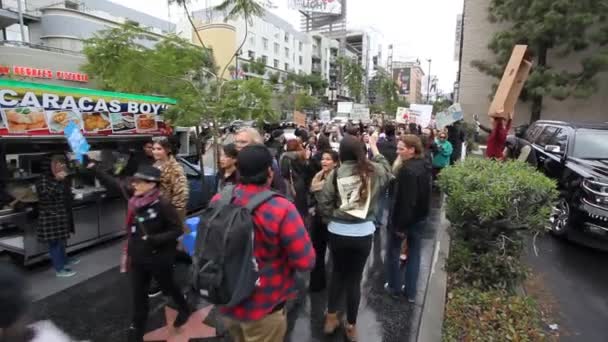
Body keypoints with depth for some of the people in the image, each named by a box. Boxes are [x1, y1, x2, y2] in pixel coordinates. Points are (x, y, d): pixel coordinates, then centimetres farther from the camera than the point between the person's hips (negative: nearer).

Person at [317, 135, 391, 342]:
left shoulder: (336, 174, -9)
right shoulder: (373, 171, -5)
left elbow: (323, 205, -11)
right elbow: (386, 169, 20)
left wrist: (336, 217, 7)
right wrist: (374, 146, 26)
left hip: (337, 232, 0)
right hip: (363, 233, 0)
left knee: (338, 272, 22)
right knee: (355, 277, 14)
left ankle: (331, 318, 35)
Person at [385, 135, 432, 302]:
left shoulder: (408, 169, -26)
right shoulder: (424, 166, 3)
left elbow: (404, 200, -26)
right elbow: (425, 194, 11)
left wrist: (400, 224, -20)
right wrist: (423, 213, 18)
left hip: (405, 218, -8)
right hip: (420, 216, 8)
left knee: (393, 251, 12)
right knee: (414, 252, 15)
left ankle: (394, 286, 26)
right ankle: (410, 291, 26)